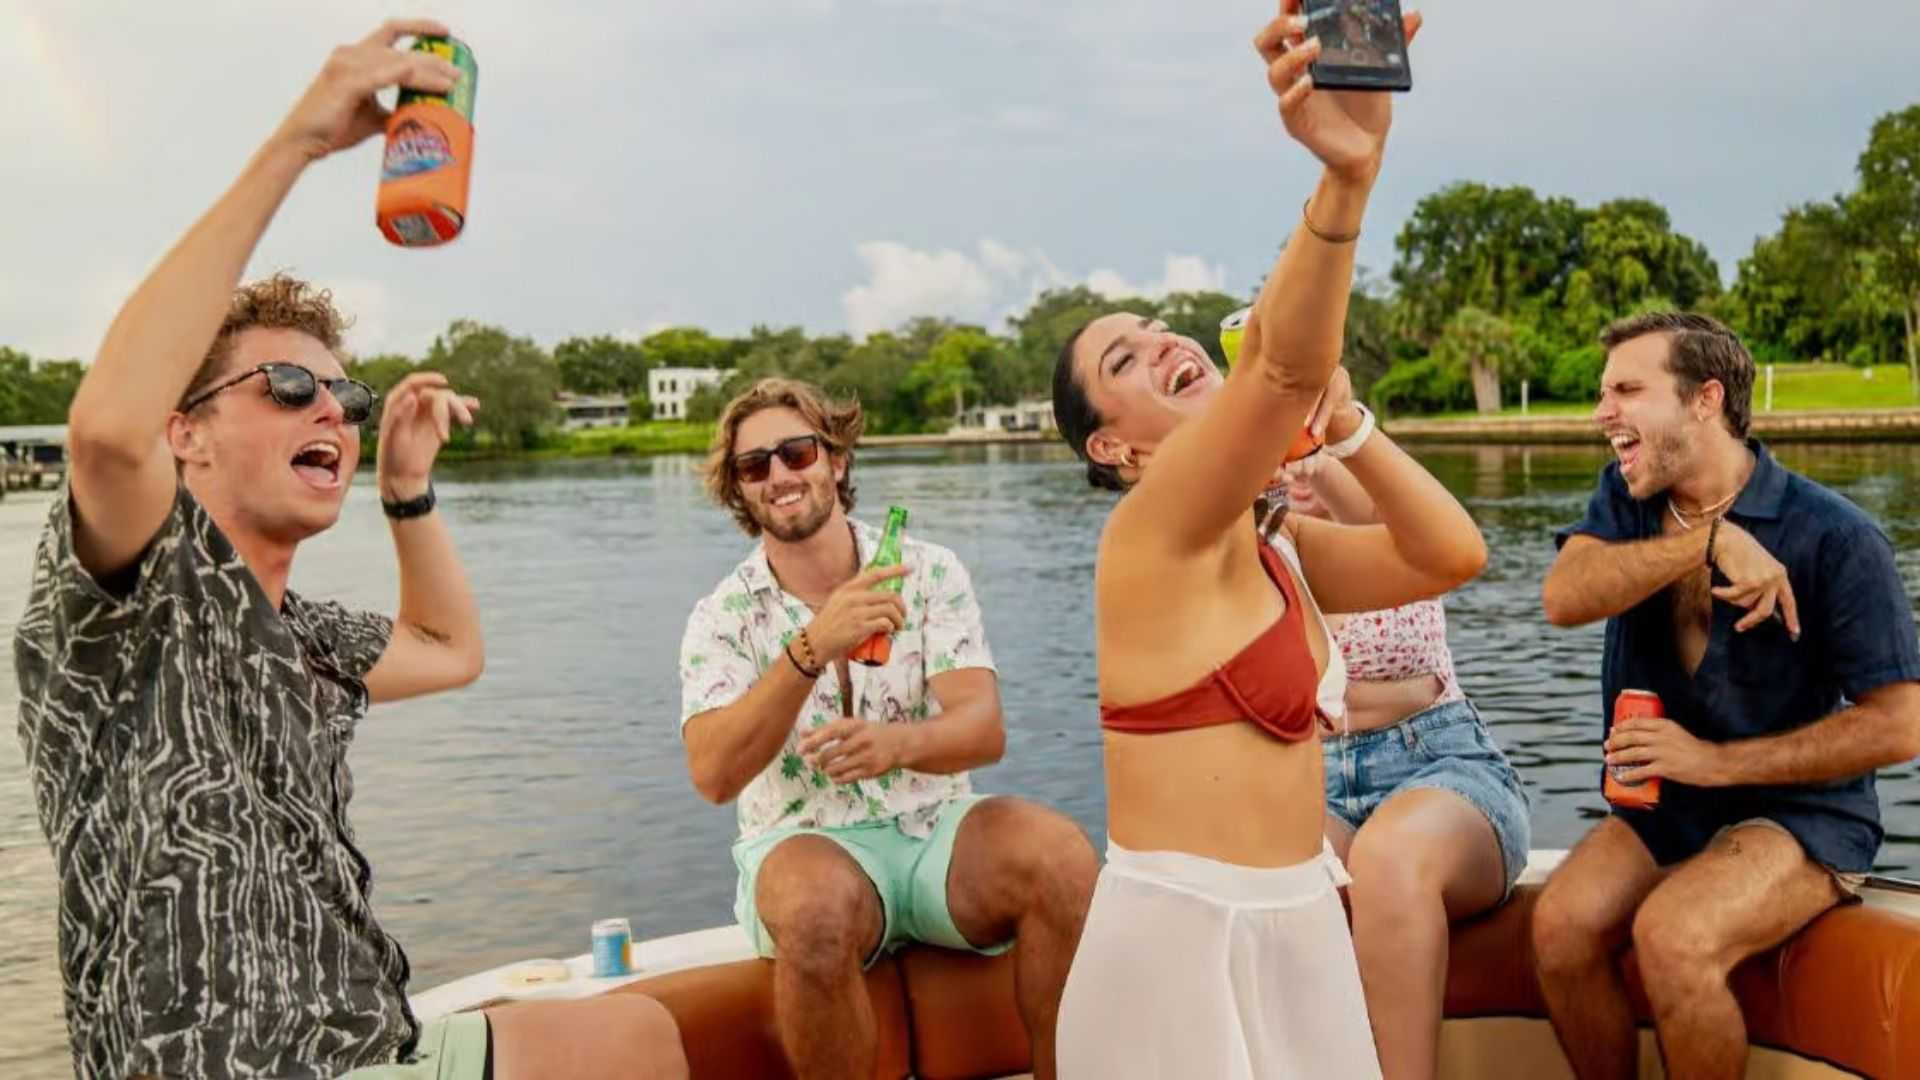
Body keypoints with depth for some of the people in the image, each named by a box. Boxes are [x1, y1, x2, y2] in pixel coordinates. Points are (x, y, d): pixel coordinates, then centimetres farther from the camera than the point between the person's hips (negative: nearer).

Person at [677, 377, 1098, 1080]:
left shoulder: (930, 571, 1)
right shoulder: (722, 617, -1)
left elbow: (984, 729, -11)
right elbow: (713, 775, -17)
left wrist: (898, 742, -34)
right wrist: (812, 647, -31)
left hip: (937, 828, 2)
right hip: (806, 848, -1)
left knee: (1062, 857, -28)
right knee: (818, 905, -36)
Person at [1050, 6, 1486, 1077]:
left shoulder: (1276, 550, 10)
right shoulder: (1156, 531, -14)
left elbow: (1453, 554, 0)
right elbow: (1284, 360, -31)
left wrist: (1341, 416, 0)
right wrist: (1348, 172, -44)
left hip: (1299, 934, 8)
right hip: (1177, 943, -8)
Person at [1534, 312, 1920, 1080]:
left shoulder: (1833, 535, -13)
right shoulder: (1624, 498, 2)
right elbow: (1564, 598, -18)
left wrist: (1717, 762, -18)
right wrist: (1711, 540, -29)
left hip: (1798, 810, -4)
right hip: (1660, 802, 4)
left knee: (1672, 936, -31)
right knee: (1560, 926, -22)